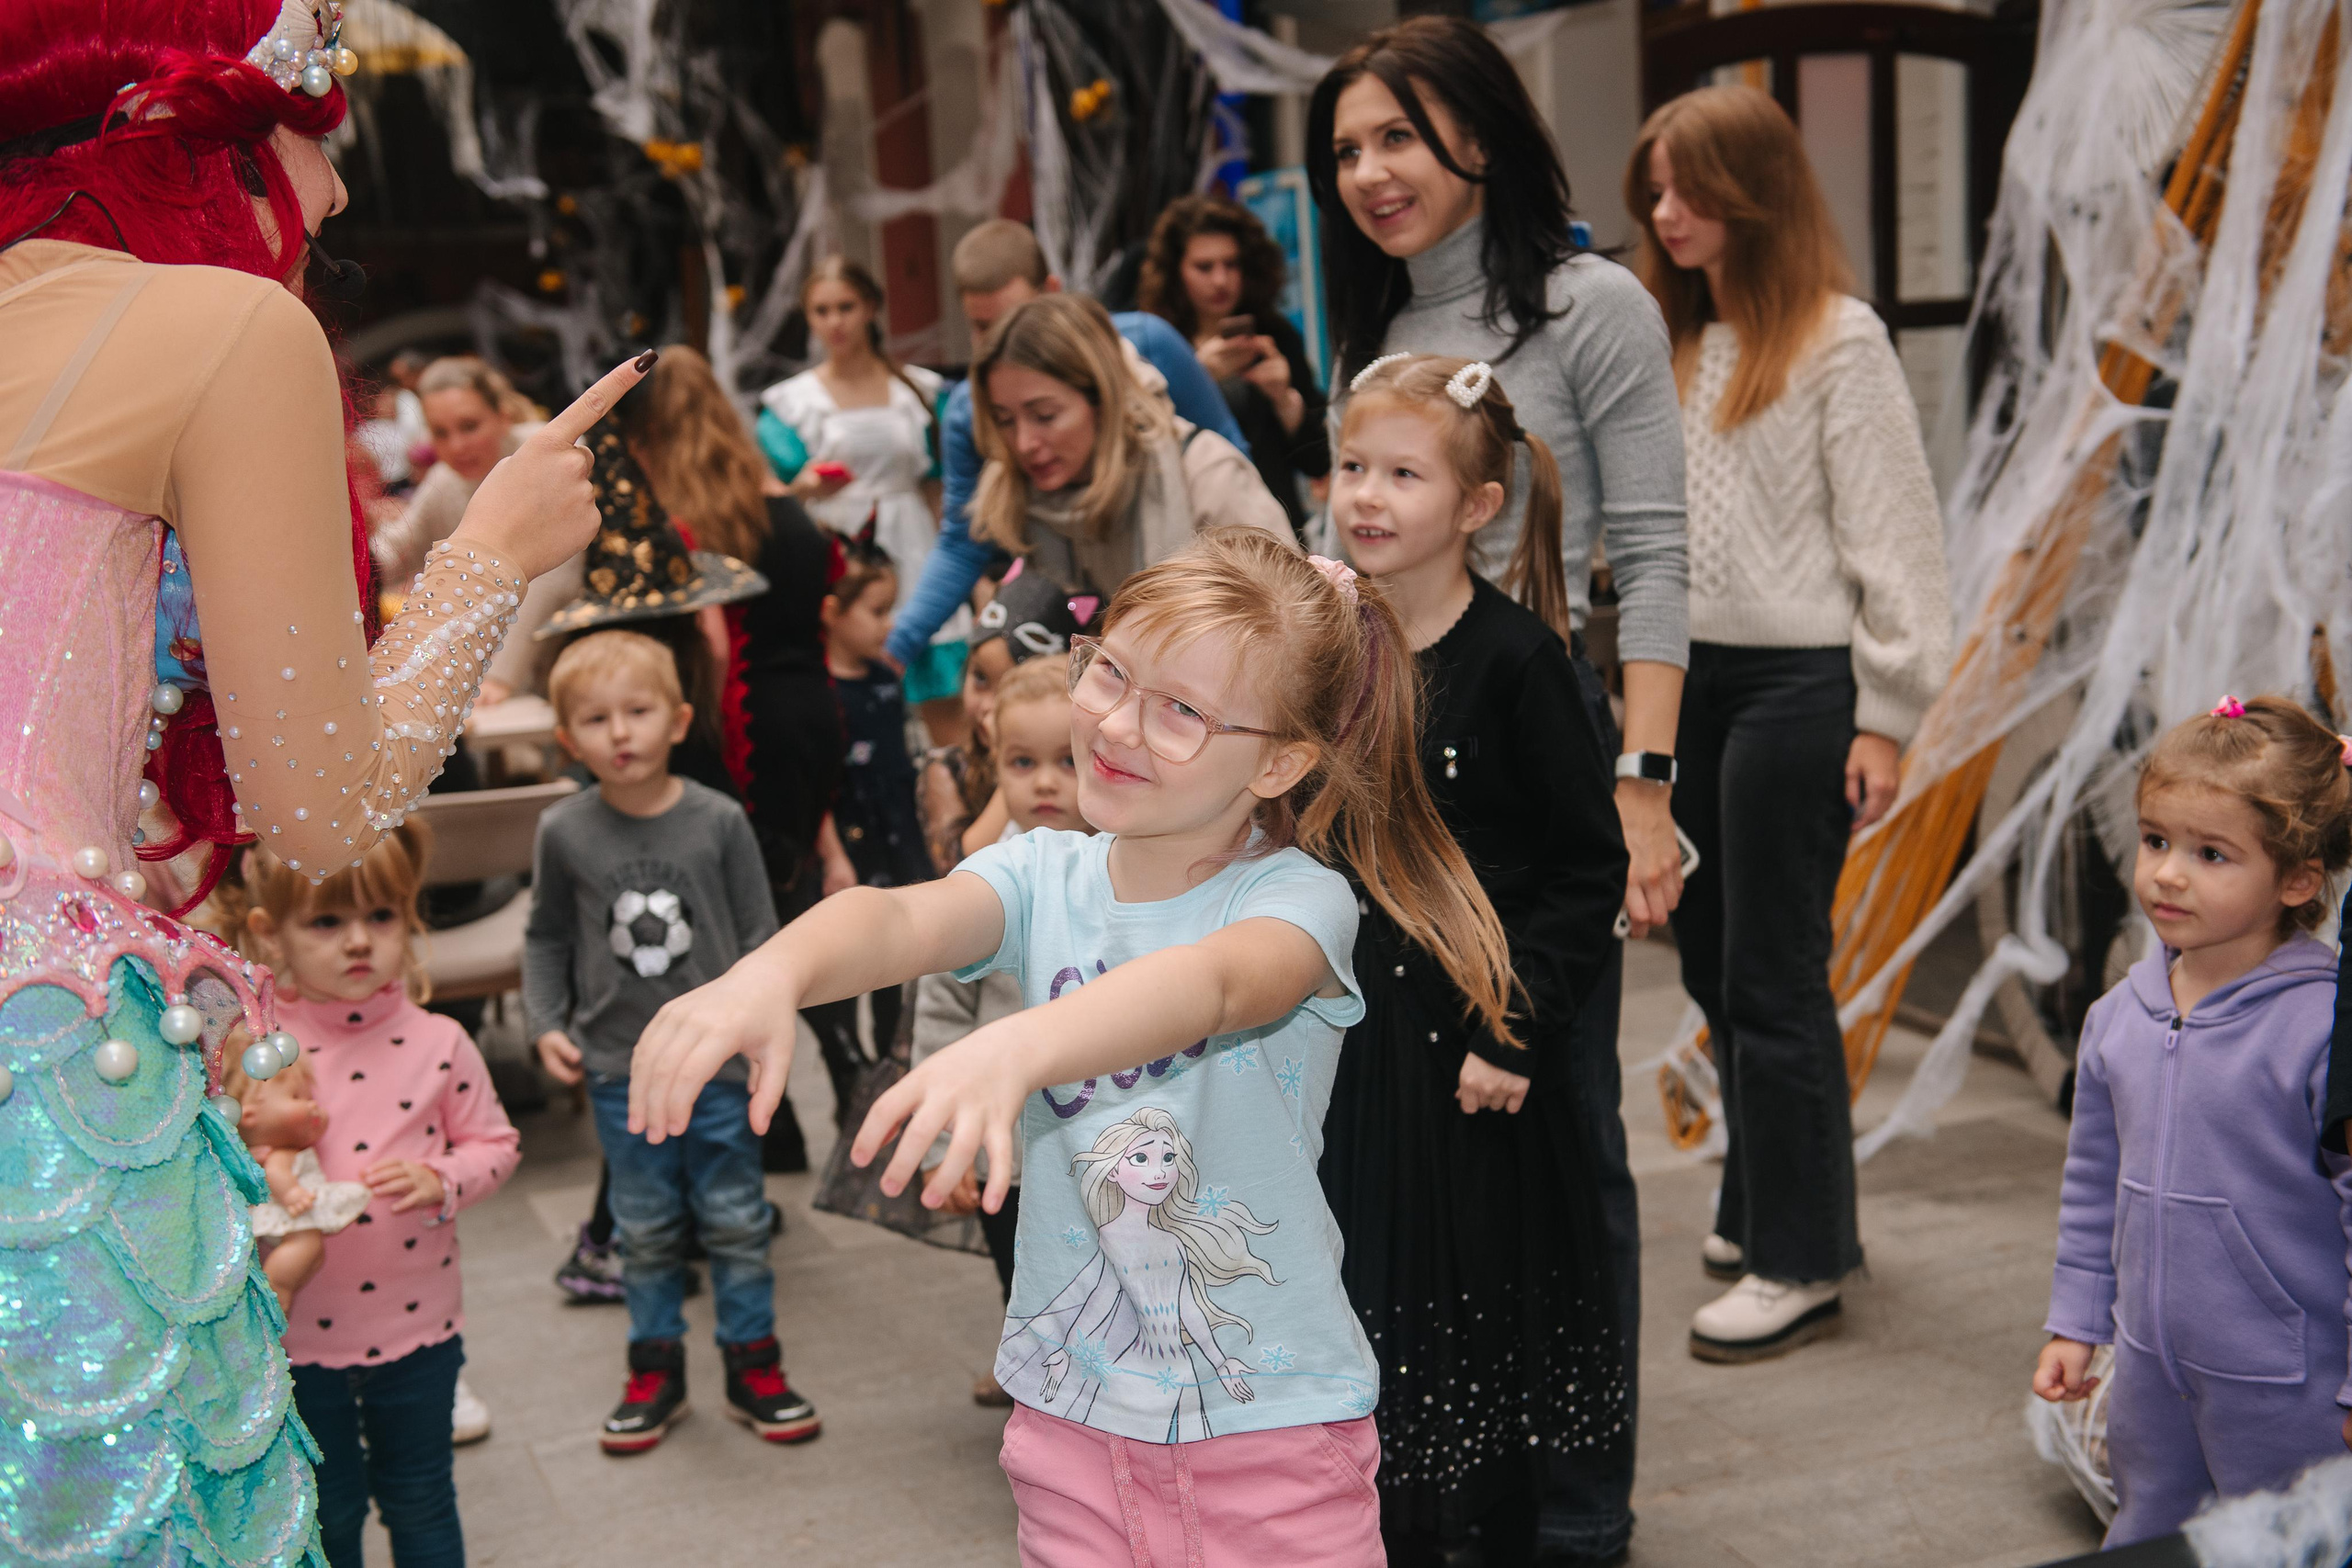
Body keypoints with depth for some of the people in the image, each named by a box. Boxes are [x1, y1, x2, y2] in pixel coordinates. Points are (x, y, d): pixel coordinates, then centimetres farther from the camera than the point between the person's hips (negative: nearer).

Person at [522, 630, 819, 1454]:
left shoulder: (718, 821, -7)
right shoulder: (564, 833, -4)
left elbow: (760, 935, -1)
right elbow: (547, 937, 7)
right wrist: (547, 1025, -3)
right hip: (621, 1069, 1)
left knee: (735, 1220, 8)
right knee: (647, 1230, 12)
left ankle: (754, 1365, 23)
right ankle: (656, 1371, 28)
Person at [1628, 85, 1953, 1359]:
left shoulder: (1839, 338, -7)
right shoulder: (1671, 338, 16)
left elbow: (1892, 533, -10)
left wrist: (1885, 716, -13)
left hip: (1796, 682, -7)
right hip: (1687, 677, 8)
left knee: (1772, 975, -3)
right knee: (1711, 964, 14)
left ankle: (1801, 1260, 9)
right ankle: (1764, 1204, 29)